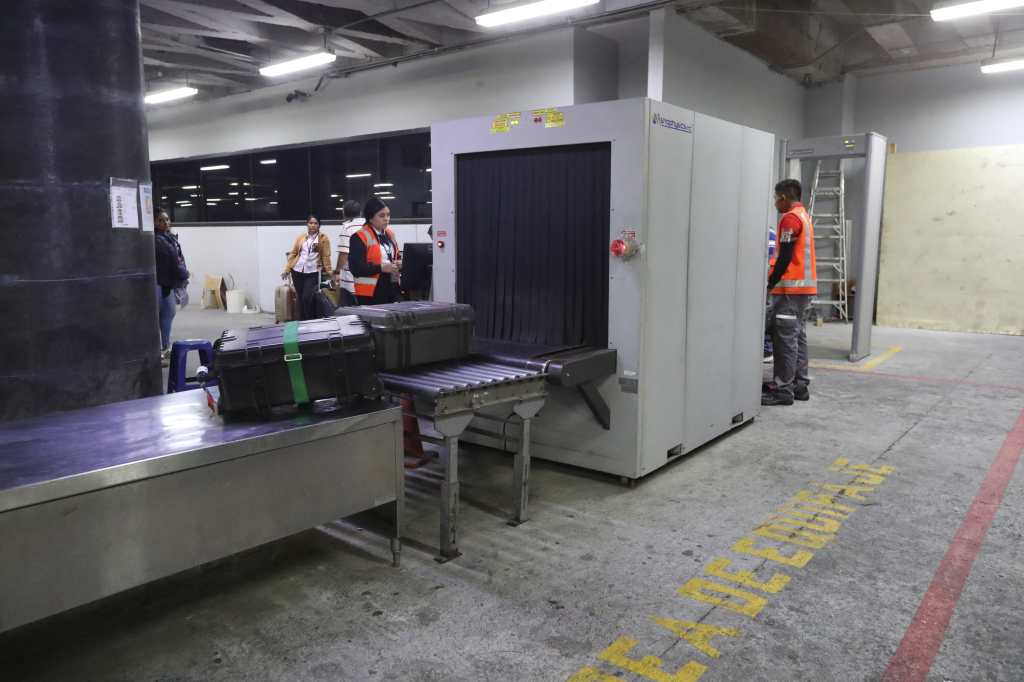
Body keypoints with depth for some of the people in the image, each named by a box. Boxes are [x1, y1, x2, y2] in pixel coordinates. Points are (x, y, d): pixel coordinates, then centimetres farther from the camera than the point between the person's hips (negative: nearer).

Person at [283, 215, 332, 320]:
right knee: (300, 298, 9)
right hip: (297, 271, 4)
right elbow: (293, 254, 11)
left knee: (308, 298, -12)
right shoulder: (300, 237, 11)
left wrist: (329, 272, -9)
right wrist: (287, 269, 5)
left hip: (313, 272, -4)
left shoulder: (323, 238, 1)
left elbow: (326, 256, -4)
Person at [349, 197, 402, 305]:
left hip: (392, 288, 7)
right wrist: (381, 268, -22)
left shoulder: (390, 234, 15)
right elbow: (356, 267, -14)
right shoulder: (359, 238, -8)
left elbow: (397, 256, 26)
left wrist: (400, 263, 3)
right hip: (371, 293, -6)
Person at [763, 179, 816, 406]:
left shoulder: (790, 218, -12)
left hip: (791, 287, -10)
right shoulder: (805, 216, 17)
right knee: (797, 336, 12)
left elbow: (785, 258, -18)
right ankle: (799, 385, 15)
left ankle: (783, 389, -6)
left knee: (785, 338, -7)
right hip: (805, 285, 10)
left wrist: (771, 283, -11)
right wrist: (775, 280, 18)